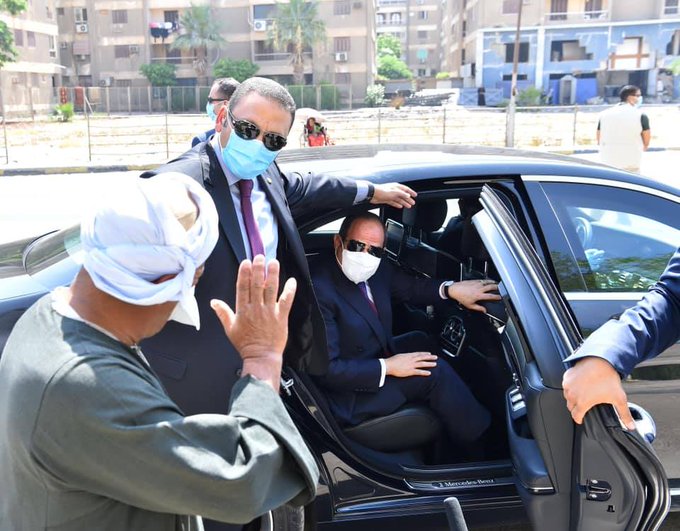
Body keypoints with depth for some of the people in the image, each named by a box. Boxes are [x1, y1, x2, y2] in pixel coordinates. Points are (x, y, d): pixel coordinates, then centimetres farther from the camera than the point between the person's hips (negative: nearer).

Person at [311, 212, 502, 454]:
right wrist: (387, 367, -25)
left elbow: (410, 287, 12)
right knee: (435, 372, -13)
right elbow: (326, 369, -27)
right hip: (349, 396, -9)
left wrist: (452, 289, -6)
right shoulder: (320, 290, -28)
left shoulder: (377, 269, -5)